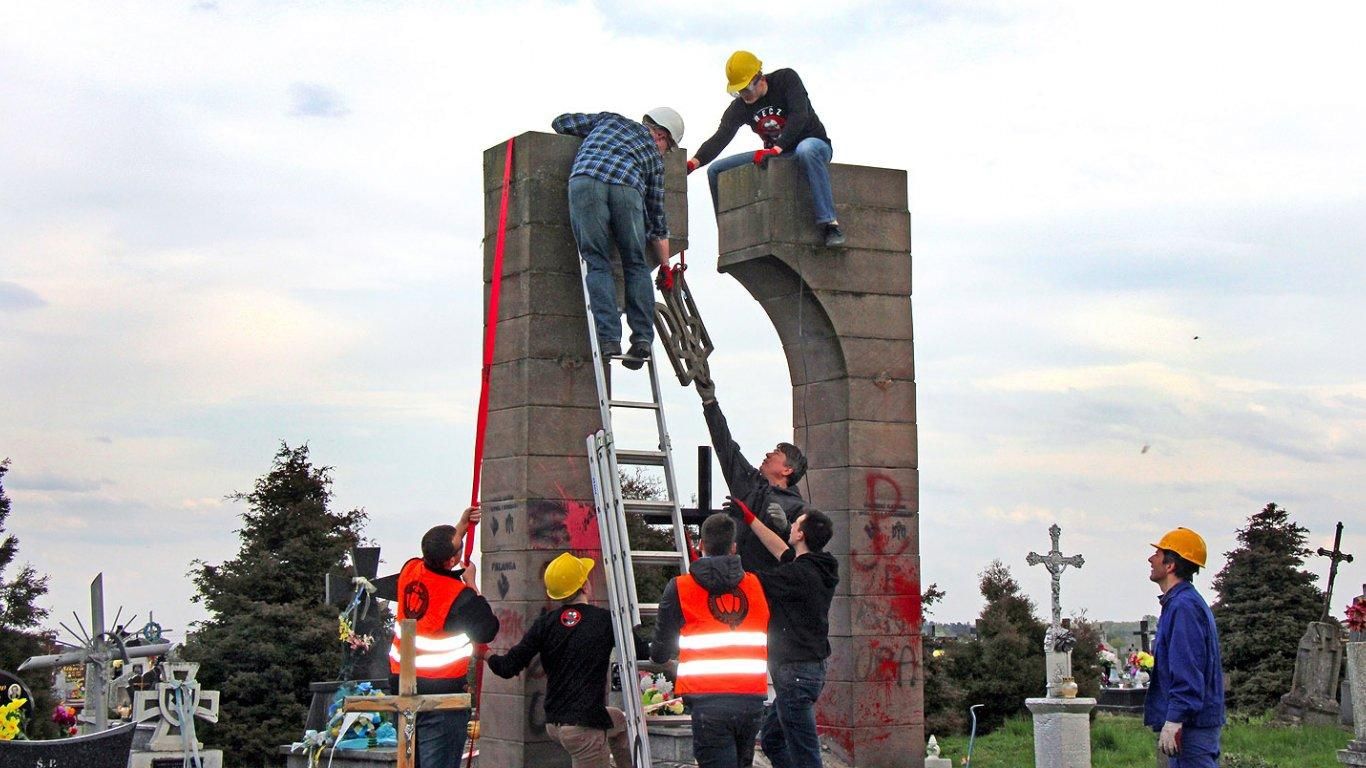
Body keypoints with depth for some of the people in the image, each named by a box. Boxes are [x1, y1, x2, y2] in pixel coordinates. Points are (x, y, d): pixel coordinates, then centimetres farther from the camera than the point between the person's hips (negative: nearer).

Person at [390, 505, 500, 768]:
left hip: (400, 680, 7)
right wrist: (472, 585, 0)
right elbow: (487, 631, -4)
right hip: (441, 688, -7)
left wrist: (462, 526, 23)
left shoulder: (410, 570, 0)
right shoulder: (460, 596, -19)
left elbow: (435, 562, 24)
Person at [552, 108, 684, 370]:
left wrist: (586, 139, 57)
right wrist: (665, 266, 42)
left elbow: (561, 123, 37)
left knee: (597, 262, 3)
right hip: (627, 188, 0)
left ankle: (609, 338, -7)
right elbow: (657, 218, 34)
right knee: (635, 264, 14)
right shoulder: (654, 156, 33)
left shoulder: (610, 119, 36)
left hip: (585, 181, 0)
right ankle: (642, 339, 5)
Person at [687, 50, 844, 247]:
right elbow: (720, 138, -17)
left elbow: (799, 116, -27)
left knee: (806, 149, -45)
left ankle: (830, 224, -45)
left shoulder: (786, 79, -15)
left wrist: (776, 149, -39)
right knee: (716, 170, -3)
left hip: (814, 144, -6)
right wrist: (694, 163, -36)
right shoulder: (739, 108, -4)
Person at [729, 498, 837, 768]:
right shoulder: (819, 569, 8)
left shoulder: (799, 574, -19)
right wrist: (749, 518, 30)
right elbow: (783, 552, 25)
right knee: (771, 739, 21)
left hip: (796, 672, -10)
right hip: (810, 667, 10)